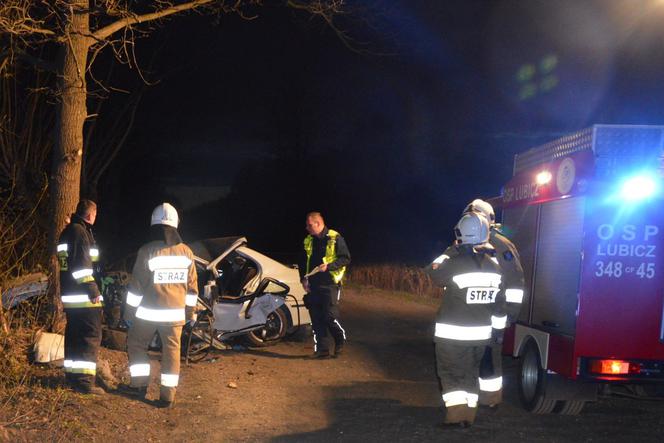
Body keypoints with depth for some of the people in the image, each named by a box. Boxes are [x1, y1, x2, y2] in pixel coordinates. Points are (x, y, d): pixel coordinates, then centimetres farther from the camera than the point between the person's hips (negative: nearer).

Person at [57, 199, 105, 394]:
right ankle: (84, 381, -11)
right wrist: (92, 289, -21)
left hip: (69, 295, 10)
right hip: (83, 297, -10)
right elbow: (81, 264, -22)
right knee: (91, 336, -8)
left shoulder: (67, 231, 18)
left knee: (73, 335, 16)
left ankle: (72, 375, 24)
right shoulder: (80, 231, -14)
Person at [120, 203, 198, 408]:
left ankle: (139, 385, 17)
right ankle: (168, 395, 6)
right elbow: (191, 286, 8)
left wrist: (130, 311, 1)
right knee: (172, 351, 6)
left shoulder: (147, 251, -10)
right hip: (175, 313, 3)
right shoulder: (186, 252, 2)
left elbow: (136, 285, -7)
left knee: (136, 344, 16)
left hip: (148, 312, -3)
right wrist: (191, 311, 17)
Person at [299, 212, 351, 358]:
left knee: (330, 316, -10)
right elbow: (303, 262, 21)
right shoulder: (308, 241, 13)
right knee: (316, 318, 4)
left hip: (330, 284, -6)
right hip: (313, 285, 6)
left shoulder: (335, 238, -5)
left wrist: (328, 266, -19)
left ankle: (340, 341, 14)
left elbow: (346, 259, -8)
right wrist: (303, 279, 7)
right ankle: (322, 349, 11)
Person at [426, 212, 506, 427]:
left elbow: (433, 272, -2)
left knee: (450, 372, 4)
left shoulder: (457, 262, -20)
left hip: (453, 334, -6)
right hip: (481, 332, 6)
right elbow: (499, 301, 8)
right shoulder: (494, 264, 0)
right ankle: (468, 416, 22)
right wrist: (498, 326, 19)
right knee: (471, 372, 18)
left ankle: (457, 412, -7)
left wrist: (450, 252, 4)